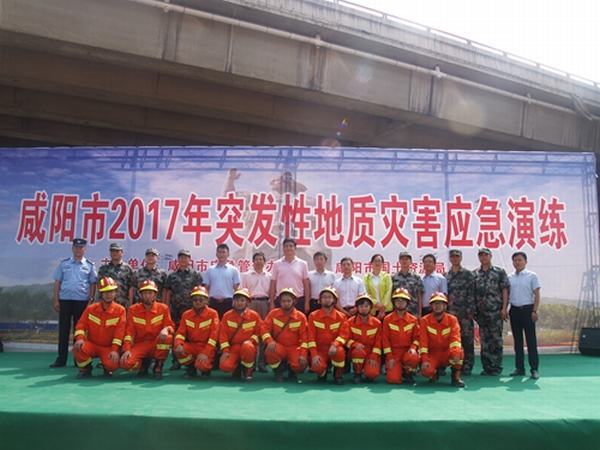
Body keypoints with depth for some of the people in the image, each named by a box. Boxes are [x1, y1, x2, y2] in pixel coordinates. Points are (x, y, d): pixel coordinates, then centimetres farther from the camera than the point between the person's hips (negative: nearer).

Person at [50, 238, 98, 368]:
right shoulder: (64, 263, 9)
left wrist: (91, 301, -4)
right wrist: (56, 300, 1)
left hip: (82, 301, -1)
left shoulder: (89, 265, 5)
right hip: (65, 299, 1)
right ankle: (61, 359, 9)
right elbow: (57, 283, 7)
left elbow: (93, 284, 3)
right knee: (63, 329, 4)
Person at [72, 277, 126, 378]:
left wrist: (115, 350, -22)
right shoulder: (91, 309, 1)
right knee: (78, 348, -30)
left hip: (109, 347, -2)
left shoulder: (120, 310, -9)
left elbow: (120, 332, -14)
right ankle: (85, 368, 1)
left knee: (113, 364, -31)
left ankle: (107, 369, 11)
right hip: (91, 344, 2)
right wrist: (80, 338, -22)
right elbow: (81, 325, -2)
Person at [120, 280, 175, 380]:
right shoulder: (133, 309, 1)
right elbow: (129, 331, -2)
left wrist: (166, 329, -31)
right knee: (126, 363, -28)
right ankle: (144, 363, 10)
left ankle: (158, 366, -9)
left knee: (168, 337, -35)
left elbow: (171, 326, -5)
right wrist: (127, 349, -16)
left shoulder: (163, 308, -2)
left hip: (157, 344, -1)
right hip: (140, 345, 1)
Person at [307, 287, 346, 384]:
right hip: (319, 350, 0)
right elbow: (311, 337, -4)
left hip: (334, 348, 0)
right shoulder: (313, 316, 1)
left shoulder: (341, 317, 1)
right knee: (317, 367, -31)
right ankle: (323, 372, 10)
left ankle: (338, 375, -6)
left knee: (340, 352, -36)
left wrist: (334, 345, -26)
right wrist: (314, 354, -17)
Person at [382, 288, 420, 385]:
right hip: (393, 351, -1)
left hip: (408, 350, 2)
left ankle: (407, 372, -2)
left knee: (414, 358, -36)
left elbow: (416, 337, 6)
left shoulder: (413, 320, 3)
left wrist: (413, 347, -14)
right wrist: (389, 357, -8)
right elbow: (385, 339, -2)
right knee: (393, 379, -20)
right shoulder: (387, 319, -1)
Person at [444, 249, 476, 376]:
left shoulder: (468, 274, 1)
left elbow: (471, 294, -4)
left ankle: (467, 367, 8)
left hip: (464, 313, -3)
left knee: (467, 340, 0)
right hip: (450, 313, 3)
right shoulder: (445, 276, 12)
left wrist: (470, 311, -10)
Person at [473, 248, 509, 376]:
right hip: (481, 312, 3)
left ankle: (496, 367, 6)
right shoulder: (474, 274, 10)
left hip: (495, 311, -3)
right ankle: (486, 367, 15)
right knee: (484, 340, 7)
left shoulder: (499, 272, 2)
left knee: (496, 339, -1)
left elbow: (505, 291, -1)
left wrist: (504, 308, -8)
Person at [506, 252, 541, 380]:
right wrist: (504, 308, 2)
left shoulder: (532, 276, -1)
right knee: (517, 340, 9)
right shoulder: (509, 277, 10)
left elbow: (537, 294, -4)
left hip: (527, 309, -4)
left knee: (531, 340, -3)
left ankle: (534, 368, 2)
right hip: (514, 310, 4)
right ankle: (519, 368, 15)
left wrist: (535, 311, -11)